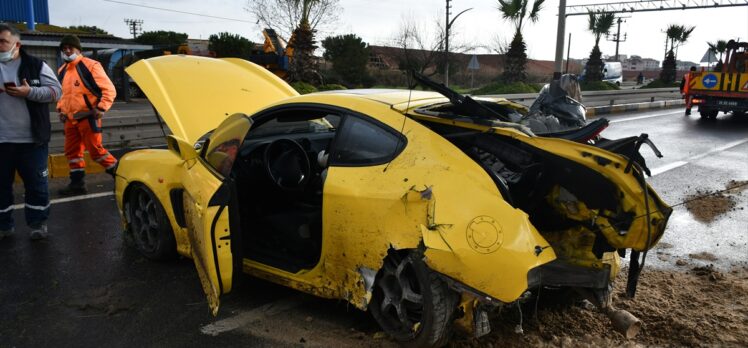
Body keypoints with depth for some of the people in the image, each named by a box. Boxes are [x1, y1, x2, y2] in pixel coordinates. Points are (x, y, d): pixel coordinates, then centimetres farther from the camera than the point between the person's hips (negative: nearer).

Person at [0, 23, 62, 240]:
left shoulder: (36, 65, 0)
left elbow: (56, 91, -5)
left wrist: (29, 92, -19)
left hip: (31, 139, -3)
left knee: (36, 183, 5)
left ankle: (38, 223, 19)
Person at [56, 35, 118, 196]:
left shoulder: (90, 66, -10)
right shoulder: (62, 71, 14)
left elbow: (109, 89, -12)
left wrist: (101, 108, -19)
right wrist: (61, 109, 14)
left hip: (88, 117, -8)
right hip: (70, 119, 8)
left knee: (95, 150, -8)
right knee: (72, 151, 9)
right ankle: (77, 183, 16)